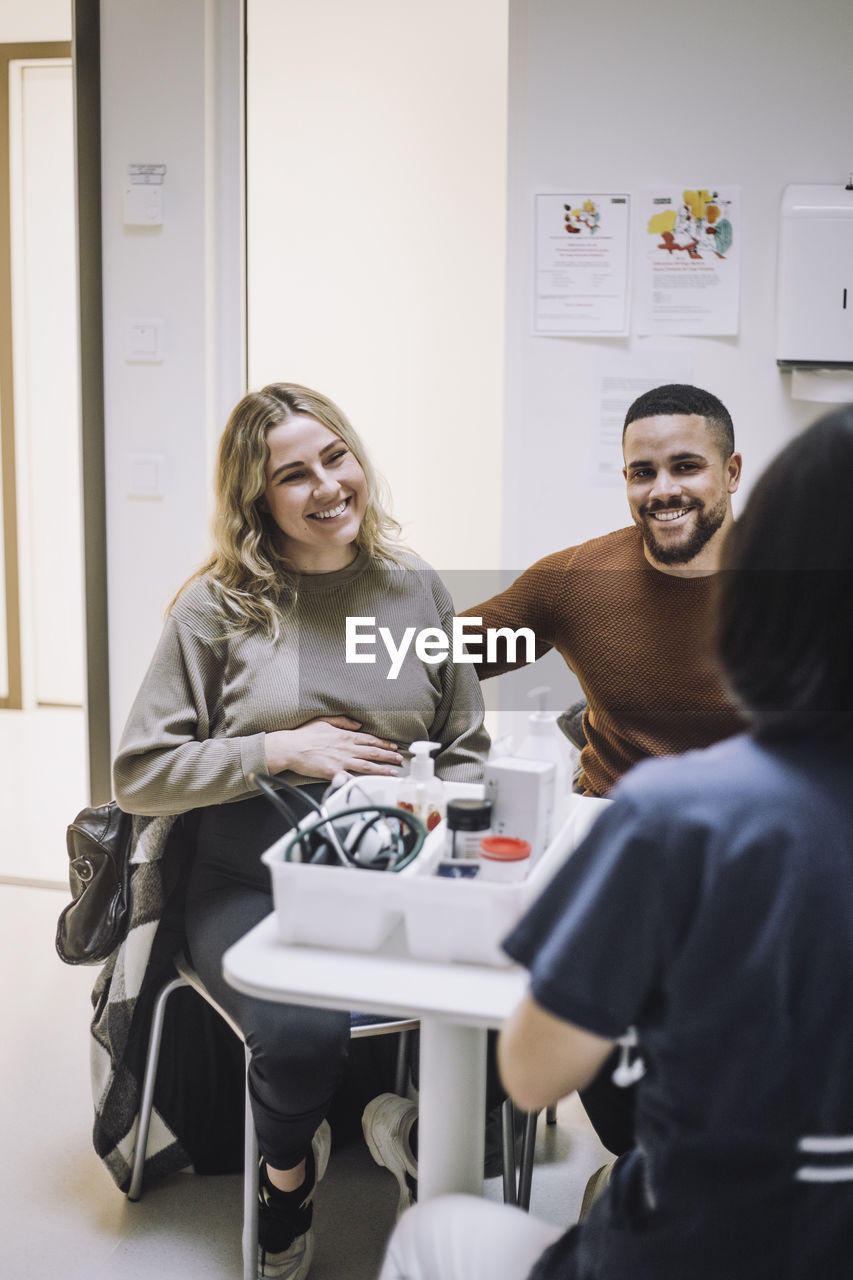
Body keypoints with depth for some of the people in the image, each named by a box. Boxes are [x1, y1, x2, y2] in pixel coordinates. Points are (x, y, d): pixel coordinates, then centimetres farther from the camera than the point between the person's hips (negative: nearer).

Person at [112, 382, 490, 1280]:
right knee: (302, 1034, -29)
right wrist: (279, 750, -11)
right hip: (250, 885, -2)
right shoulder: (219, 607, -1)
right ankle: (288, 1175, 9)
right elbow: (138, 775, -2)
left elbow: (465, 752, 14)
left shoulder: (415, 590, 8)